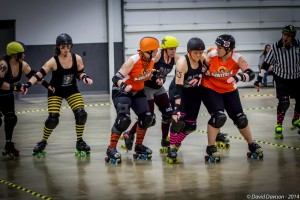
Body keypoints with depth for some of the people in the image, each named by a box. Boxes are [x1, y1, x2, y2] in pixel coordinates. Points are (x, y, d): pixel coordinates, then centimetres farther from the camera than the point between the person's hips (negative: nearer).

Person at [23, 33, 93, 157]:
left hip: (72, 91, 3)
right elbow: (40, 74, -24)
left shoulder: (77, 59, -12)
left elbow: (80, 73, 2)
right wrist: (28, 84, -37)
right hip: (55, 92, -3)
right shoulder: (53, 62, -22)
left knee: (81, 114, -12)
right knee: (53, 119, -12)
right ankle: (43, 143, 12)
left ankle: (80, 142, 9)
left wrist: (85, 78, -21)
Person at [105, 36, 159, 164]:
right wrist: (123, 86, -50)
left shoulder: (151, 62, -4)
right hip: (121, 91, -8)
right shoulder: (133, 61, -26)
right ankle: (111, 149, -15)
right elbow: (117, 78, -31)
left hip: (137, 92, 8)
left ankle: (139, 147, 21)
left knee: (146, 118, 2)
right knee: (124, 119, -24)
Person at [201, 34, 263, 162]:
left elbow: (250, 74, -30)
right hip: (210, 90, -2)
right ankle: (211, 148, -6)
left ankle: (252, 145, 27)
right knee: (218, 117, -21)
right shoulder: (211, 56, -20)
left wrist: (238, 77, -48)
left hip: (229, 91, 2)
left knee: (240, 118, 5)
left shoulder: (237, 59, -19)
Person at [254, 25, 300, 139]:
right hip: (281, 78, -3)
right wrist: (260, 78, -16)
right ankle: (279, 127, -7)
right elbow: (266, 63, -12)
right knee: (284, 102, -17)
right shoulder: (275, 47, -18)